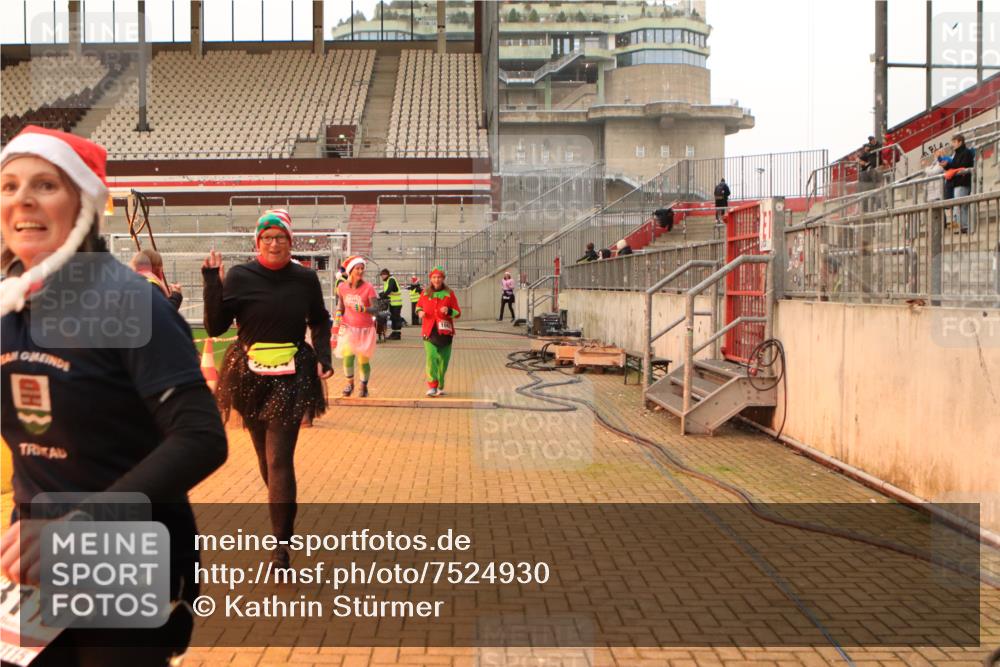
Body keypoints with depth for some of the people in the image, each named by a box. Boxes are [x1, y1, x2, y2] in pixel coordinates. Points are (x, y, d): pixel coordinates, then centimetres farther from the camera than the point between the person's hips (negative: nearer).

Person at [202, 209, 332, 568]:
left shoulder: (305, 279, 0)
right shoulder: (239, 276, -3)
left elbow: (320, 322, 16)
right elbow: (215, 327, -6)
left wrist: (322, 356, 1)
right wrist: (212, 281, -13)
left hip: (291, 378, -1)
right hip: (250, 375, 1)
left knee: (280, 460, -6)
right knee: (265, 455, 12)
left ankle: (280, 545, -1)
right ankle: (283, 521, 37)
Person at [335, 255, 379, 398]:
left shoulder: (368, 287, -11)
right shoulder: (343, 287, -1)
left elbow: (376, 309, -16)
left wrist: (363, 309, -34)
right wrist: (338, 314, -3)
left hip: (365, 329, -1)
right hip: (348, 328, 2)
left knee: (363, 360, 1)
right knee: (347, 356, -14)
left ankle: (364, 386, 28)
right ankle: (350, 383, 13)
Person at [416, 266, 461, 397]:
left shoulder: (449, 294, 2)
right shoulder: (425, 293, 6)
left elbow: (458, 313, 3)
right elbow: (418, 306, 23)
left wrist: (449, 311, -17)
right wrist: (419, 311, 1)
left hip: (445, 332, 1)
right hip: (430, 331, -1)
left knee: (443, 360, 8)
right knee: (431, 358, -17)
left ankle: (440, 387, 25)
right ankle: (432, 387, -17)